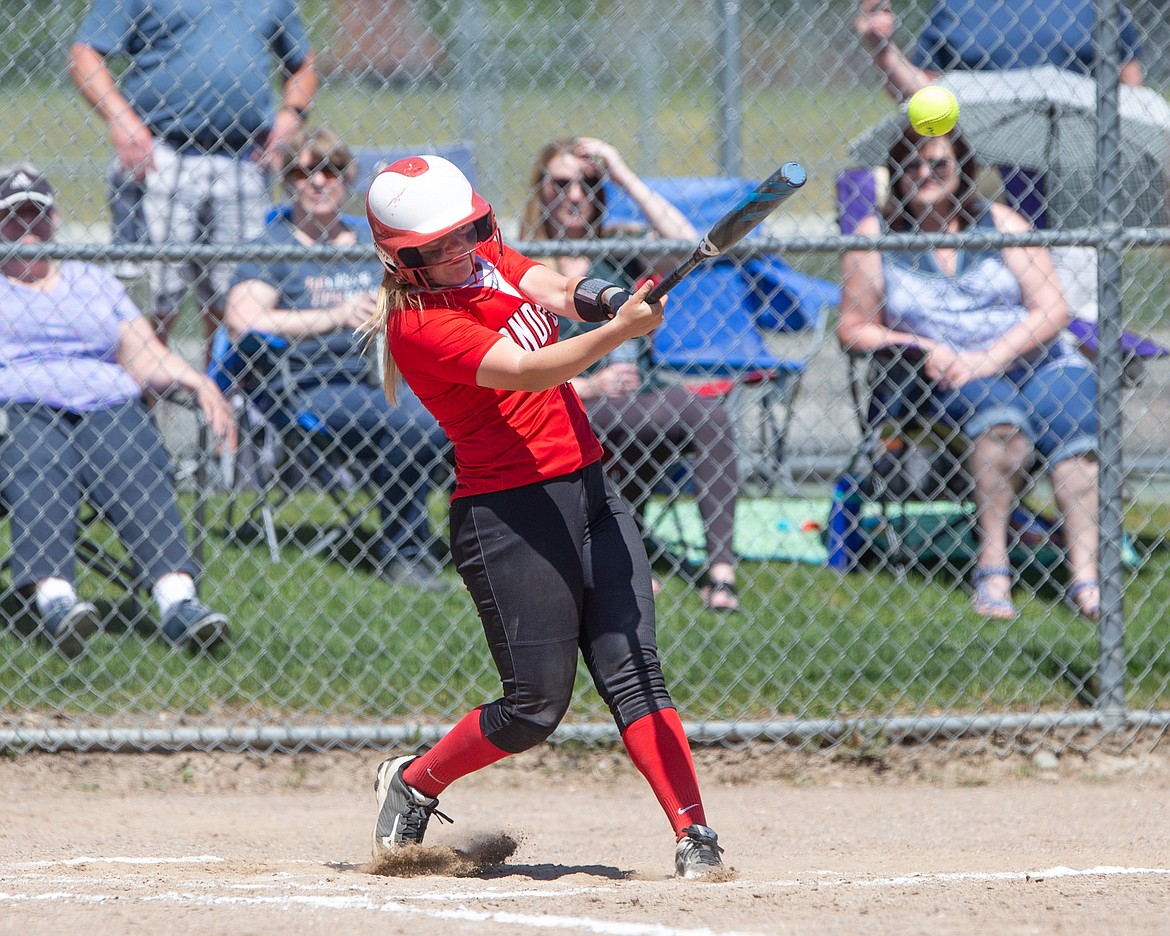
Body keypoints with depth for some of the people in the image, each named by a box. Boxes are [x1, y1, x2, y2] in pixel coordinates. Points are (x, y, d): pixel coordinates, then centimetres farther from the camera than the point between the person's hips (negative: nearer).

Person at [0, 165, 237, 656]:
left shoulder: (95, 283, 31)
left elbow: (145, 357, 22)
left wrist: (198, 382, 2)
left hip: (107, 402, 2)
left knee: (138, 471, -32)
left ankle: (178, 599, -51)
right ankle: (53, 597, -59)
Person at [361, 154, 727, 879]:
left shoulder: (489, 263, 11)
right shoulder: (419, 324, -15)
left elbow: (557, 290, -5)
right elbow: (527, 371, -26)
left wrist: (598, 297, -29)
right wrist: (618, 331, -39)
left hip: (588, 491, 7)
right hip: (510, 513, -7)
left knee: (633, 671, -5)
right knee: (538, 704, -2)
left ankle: (694, 835, -11)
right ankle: (411, 784, 21)